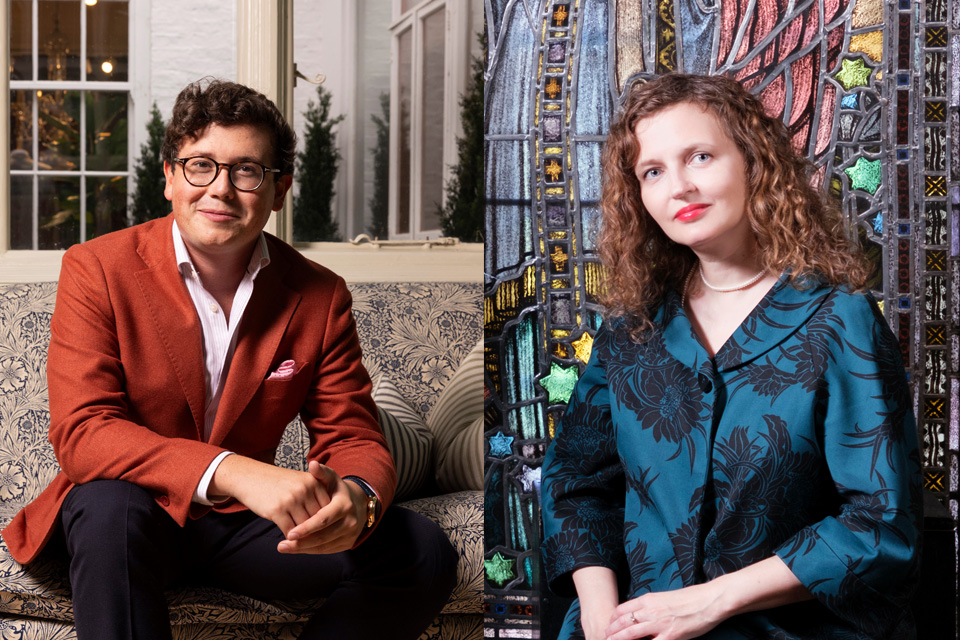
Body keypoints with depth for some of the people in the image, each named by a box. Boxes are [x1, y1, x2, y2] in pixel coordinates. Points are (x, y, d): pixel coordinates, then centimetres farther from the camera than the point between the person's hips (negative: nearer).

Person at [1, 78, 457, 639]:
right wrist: (233, 473, -37)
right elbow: (81, 433, -21)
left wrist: (357, 499, -30)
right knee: (109, 506, -38)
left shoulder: (320, 298, -2)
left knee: (424, 551, -16)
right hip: (132, 522, -3)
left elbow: (353, 437, -1)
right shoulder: (96, 270, -10)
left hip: (245, 526, 3)